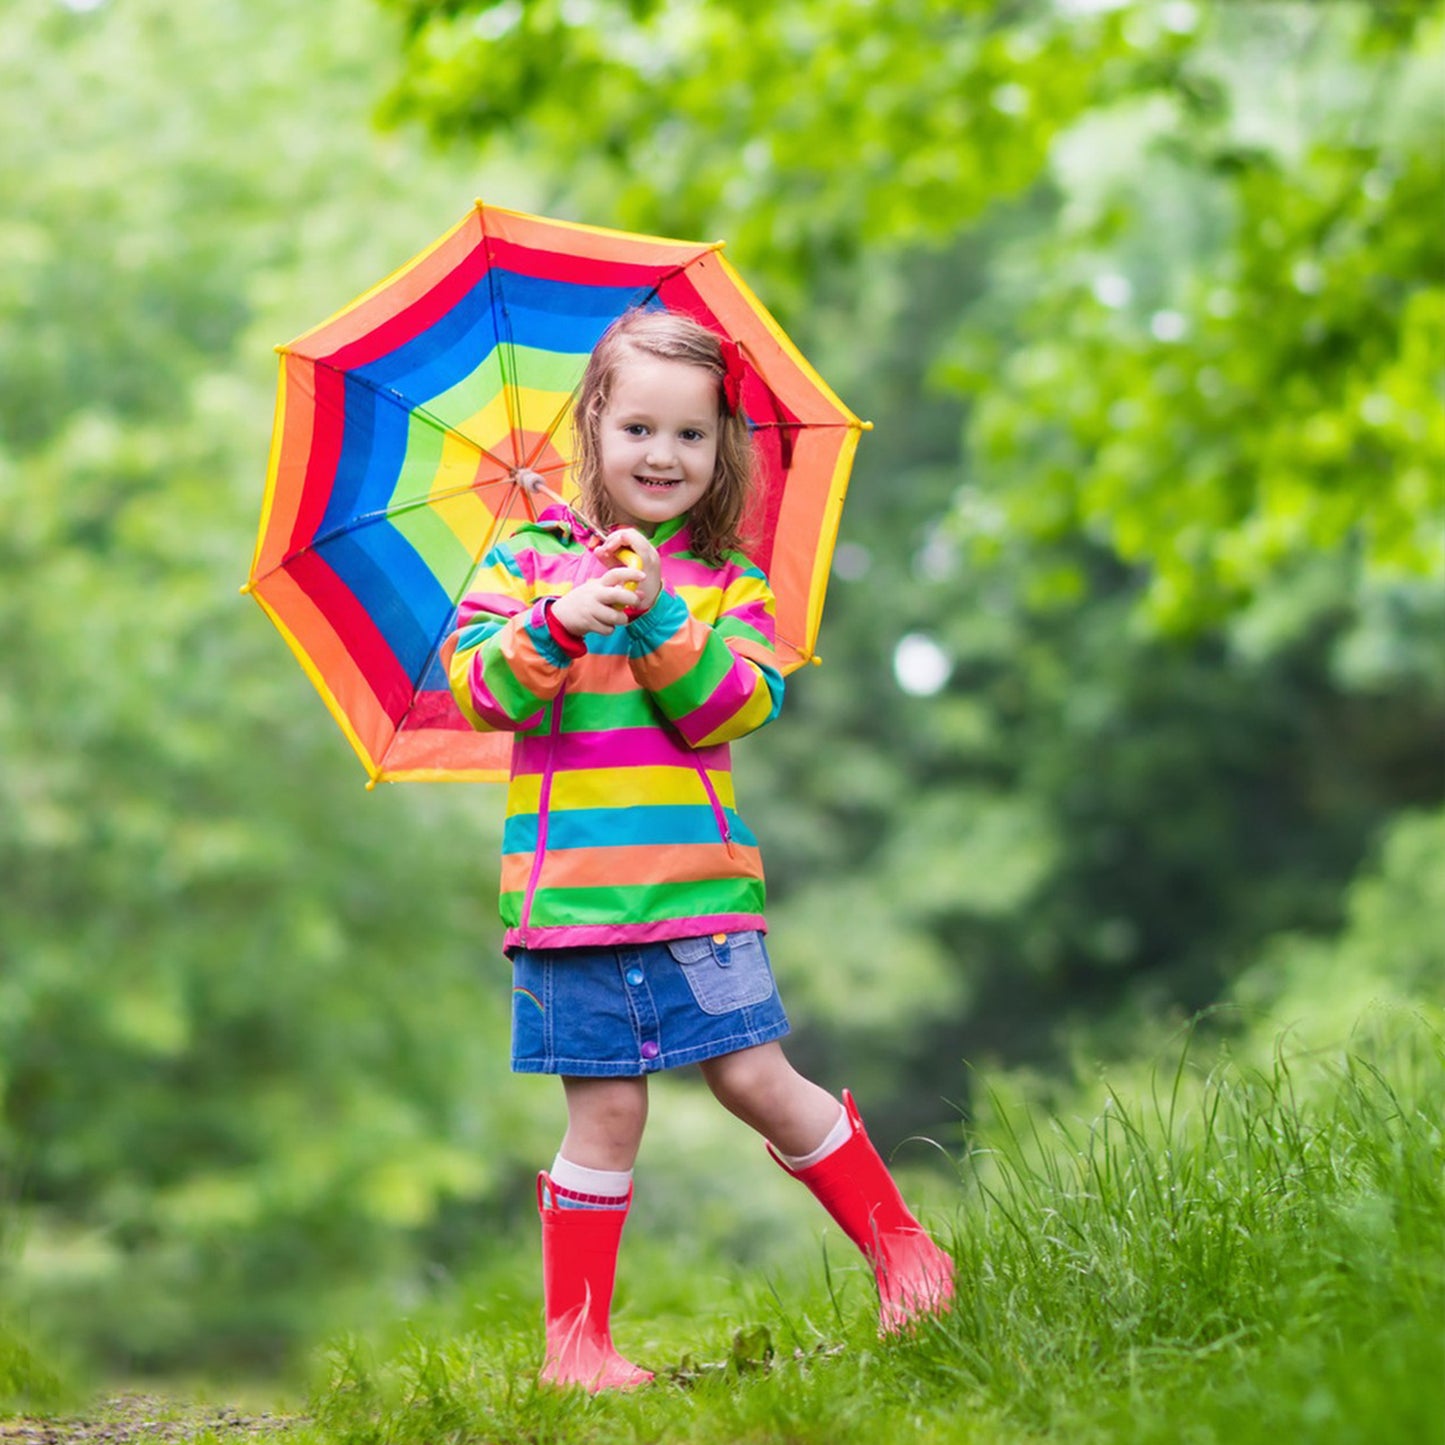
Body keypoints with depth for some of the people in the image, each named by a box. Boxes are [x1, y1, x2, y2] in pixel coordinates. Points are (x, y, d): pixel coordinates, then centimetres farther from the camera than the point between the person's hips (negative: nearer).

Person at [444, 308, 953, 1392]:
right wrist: (559, 624, -23)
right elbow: (476, 686, -6)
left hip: (699, 881, 1)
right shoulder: (529, 561, 7)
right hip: (571, 885, -1)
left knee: (756, 1078, -3)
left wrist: (658, 620, -18)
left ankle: (903, 1251, 15)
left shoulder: (727, 579, 9)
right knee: (608, 1112, 0)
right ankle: (574, 1343, 11)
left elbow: (738, 709, -6)